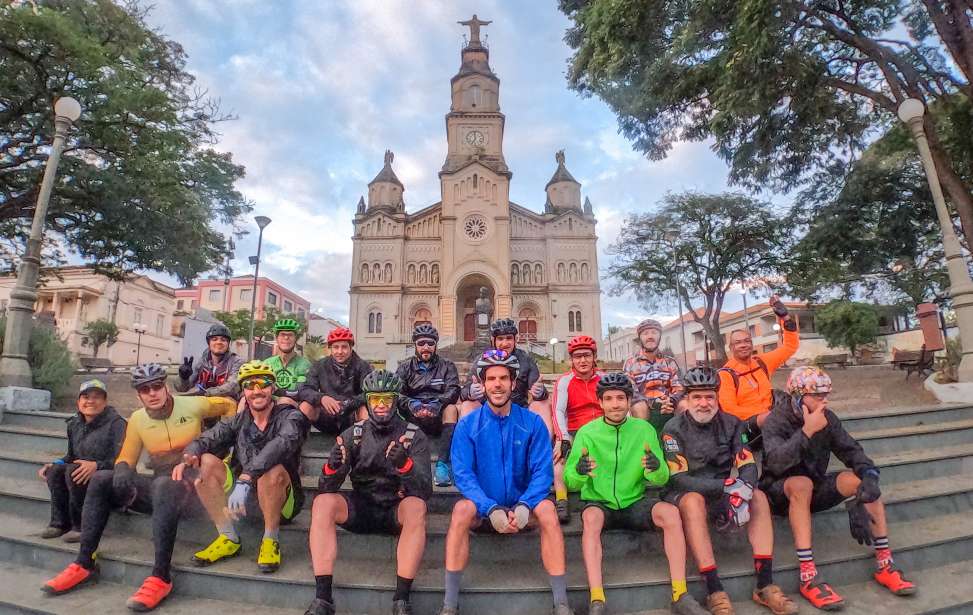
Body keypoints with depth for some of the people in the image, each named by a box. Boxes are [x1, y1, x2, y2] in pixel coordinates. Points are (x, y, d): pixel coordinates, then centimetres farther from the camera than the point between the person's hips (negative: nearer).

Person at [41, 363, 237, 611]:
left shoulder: (192, 405, -6)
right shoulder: (137, 418, 6)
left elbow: (230, 406, 4)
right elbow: (126, 457, 10)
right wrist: (122, 468, -12)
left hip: (189, 488, -5)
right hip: (156, 485, 6)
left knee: (164, 486, -38)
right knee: (100, 480, -10)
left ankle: (161, 576, -35)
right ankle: (84, 564, -3)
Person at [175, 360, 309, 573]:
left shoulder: (290, 416, -10)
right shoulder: (239, 420, 7)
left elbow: (282, 444, -31)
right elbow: (208, 439, -5)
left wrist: (246, 478, -43)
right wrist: (188, 458, -28)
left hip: (281, 502, -5)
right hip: (243, 495, 5)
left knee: (272, 471, -35)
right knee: (205, 461, -12)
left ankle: (271, 540, -12)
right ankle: (229, 539, -5)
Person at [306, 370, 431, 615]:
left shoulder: (414, 436, -6)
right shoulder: (353, 434, 1)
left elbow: (425, 491, -15)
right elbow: (326, 489, -4)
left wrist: (405, 464, -35)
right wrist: (333, 466, -28)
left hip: (396, 510, -2)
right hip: (361, 509, 3)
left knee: (416, 506, -34)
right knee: (323, 502, -24)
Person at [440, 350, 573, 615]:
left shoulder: (532, 422, -5)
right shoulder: (467, 424, -7)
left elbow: (543, 471, -8)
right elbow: (463, 473, -12)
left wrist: (523, 506, -25)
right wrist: (491, 509, -25)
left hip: (522, 507, 1)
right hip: (483, 508, 0)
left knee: (546, 508, -29)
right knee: (462, 509, -30)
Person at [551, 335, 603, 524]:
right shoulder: (564, 381, 2)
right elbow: (558, 411, -9)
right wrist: (563, 439, -23)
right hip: (575, 432, -1)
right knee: (560, 451, -30)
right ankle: (561, 502, -29)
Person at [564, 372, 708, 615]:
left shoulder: (644, 429, -2)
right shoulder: (587, 433, -7)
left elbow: (661, 480, -1)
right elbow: (570, 482, -8)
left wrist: (657, 469, -26)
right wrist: (578, 472, -33)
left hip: (636, 502, 2)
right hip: (599, 502, -2)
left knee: (671, 513, -24)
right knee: (591, 517, -33)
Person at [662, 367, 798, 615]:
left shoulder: (731, 424, -1)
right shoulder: (674, 429, -14)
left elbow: (749, 466, -7)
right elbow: (679, 479, -20)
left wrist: (742, 491, -29)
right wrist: (726, 485, -30)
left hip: (721, 492, 4)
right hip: (684, 493, -4)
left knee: (758, 496, -21)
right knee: (694, 501, -36)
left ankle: (765, 585, -18)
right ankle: (714, 591, -32)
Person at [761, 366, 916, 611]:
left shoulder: (827, 417, -2)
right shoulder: (776, 421, -19)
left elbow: (851, 451, -7)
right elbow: (775, 463, -33)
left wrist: (869, 474, -29)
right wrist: (806, 431, -36)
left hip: (815, 489, 5)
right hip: (781, 493, -5)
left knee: (862, 478, -15)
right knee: (802, 483, -37)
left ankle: (884, 564, -8)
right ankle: (808, 577, -37)